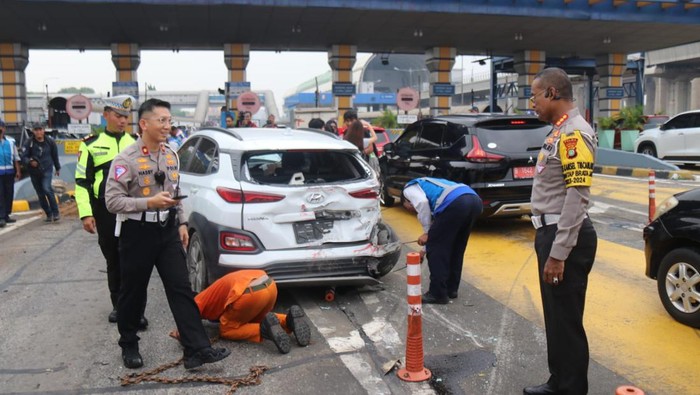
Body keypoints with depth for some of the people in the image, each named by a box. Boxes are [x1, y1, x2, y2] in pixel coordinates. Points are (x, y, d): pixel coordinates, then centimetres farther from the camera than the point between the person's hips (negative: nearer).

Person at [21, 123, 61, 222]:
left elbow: (55, 155, 12)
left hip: (47, 170, -2)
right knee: (40, 194, 7)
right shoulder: (29, 143, -5)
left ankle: (55, 212, -14)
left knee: (47, 189, -22)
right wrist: (30, 162, -29)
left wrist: (58, 168, 21)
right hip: (34, 172, 2)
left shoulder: (50, 142, -1)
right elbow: (23, 157, -6)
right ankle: (49, 214, 20)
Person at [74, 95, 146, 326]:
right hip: (105, 212, 1)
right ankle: (118, 306, 26)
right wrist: (86, 214, -5)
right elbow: (81, 182, 3)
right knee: (113, 261, 12)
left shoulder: (137, 144, 8)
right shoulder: (91, 145, 4)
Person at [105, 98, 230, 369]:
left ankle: (197, 349, -1)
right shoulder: (126, 159, -13)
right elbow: (112, 201, -16)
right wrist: (150, 202, -25)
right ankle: (128, 345, 31)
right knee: (133, 293, 10)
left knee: (181, 289, -1)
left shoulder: (171, 155, 8)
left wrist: (182, 223, 13)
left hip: (168, 230, 5)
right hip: (138, 232, -5)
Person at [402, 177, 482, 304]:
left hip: (455, 203, -9)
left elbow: (422, 203, -4)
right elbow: (438, 225, 45)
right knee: (456, 248, 24)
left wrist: (426, 232, 7)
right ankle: (451, 289, 34)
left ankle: (438, 294, 14)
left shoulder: (409, 189, 20)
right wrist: (426, 249, 53)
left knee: (436, 249, 7)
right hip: (475, 200, 9)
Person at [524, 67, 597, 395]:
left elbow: (576, 198, -22)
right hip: (551, 232, 10)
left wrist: (558, 253, -23)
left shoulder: (574, 133, -16)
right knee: (555, 316, 19)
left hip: (566, 238, -10)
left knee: (566, 320, 0)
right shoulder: (560, 131, 14)